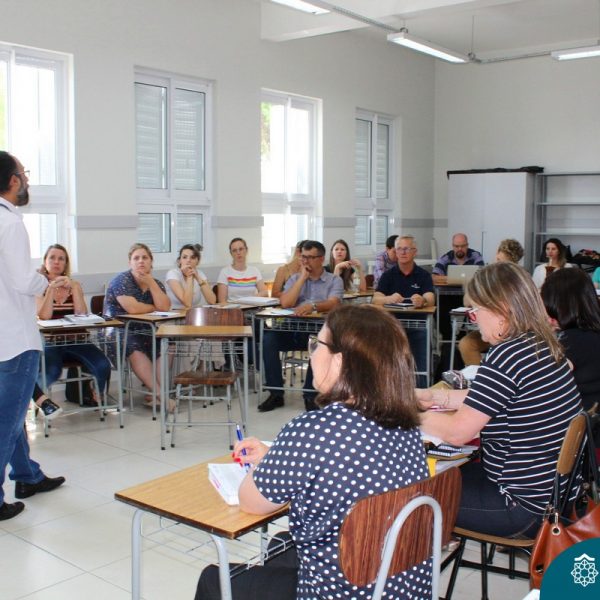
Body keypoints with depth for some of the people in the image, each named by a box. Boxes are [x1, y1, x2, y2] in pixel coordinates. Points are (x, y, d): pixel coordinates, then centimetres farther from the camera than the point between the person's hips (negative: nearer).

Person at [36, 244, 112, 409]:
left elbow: (82, 314, -1)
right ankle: (38, 397, -2)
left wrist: (73, 287, -7)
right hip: (49, 341, -3)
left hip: (74, 340, 3)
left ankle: (97, 398, 7)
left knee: (103, 366, -23)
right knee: (51, 370, -35)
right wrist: (51, 288, -13)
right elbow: (44, 316, -10)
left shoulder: (74, 285, 15)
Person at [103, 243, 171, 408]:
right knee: (134, 348, -35)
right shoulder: (122, 280, -7)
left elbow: (165, 307, -8)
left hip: (144, 332, 6)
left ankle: (155, 393, -27)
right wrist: (155, 308, -4)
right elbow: (133, 308, -22)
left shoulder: (156, 283, 11)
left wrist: (150, 281, -10)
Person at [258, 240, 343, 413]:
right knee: (268, 338, -24)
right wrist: (302, 278, 0)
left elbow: (333, 304, -14)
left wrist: (313, 306, -34)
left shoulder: (334, 280, 8)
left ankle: (310, 395, -20)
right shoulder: (295, 279, 17)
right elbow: (285, 303, -1)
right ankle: (276, 393, -15)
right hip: (294, 330, 3)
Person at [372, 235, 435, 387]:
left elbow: (431, 300, -11)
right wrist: (389, 299, -29)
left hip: (417, 324, 0)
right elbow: (376, 299, -6)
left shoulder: (424, 275, 5)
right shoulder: (388, 275, 8)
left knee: (420, 368, -10)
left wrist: (422, 301, -36)